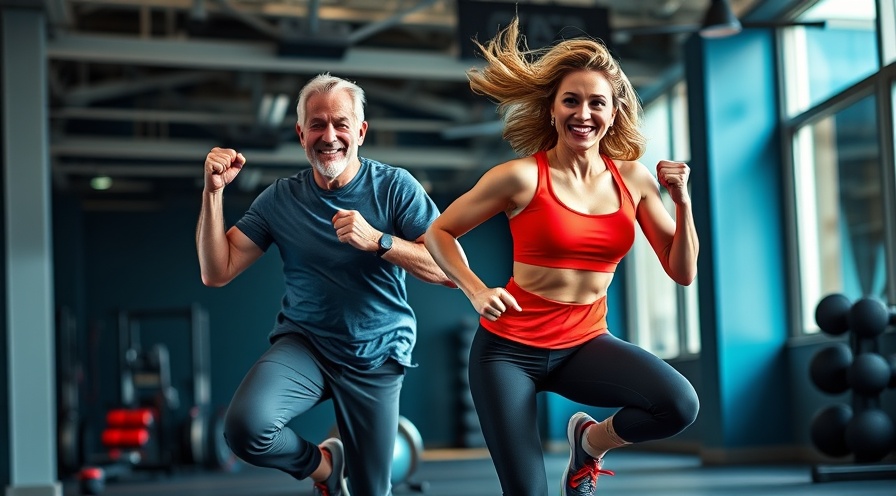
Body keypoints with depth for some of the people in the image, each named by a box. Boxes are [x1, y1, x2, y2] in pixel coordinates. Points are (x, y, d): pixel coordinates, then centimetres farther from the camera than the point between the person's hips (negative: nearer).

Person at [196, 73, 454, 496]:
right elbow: (216, 273, -4)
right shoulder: (280, 199, -3)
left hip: (376, 357, 0)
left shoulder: (394, 187, -9)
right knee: (245, 427, -28)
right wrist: (213, 192, -15)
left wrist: (378, 241, -28)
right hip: (304, 345, 0)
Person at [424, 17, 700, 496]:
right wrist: (476, 291, -16)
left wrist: (683, 203, -11)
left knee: (680, 403, -22)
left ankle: (592, 440, 9)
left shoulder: (634, 178, 0)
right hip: (509, 347, -3)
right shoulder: (522, 176, -11)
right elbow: (439, 232, -1)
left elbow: (683, 272, 4)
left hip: (586, 344, 3)